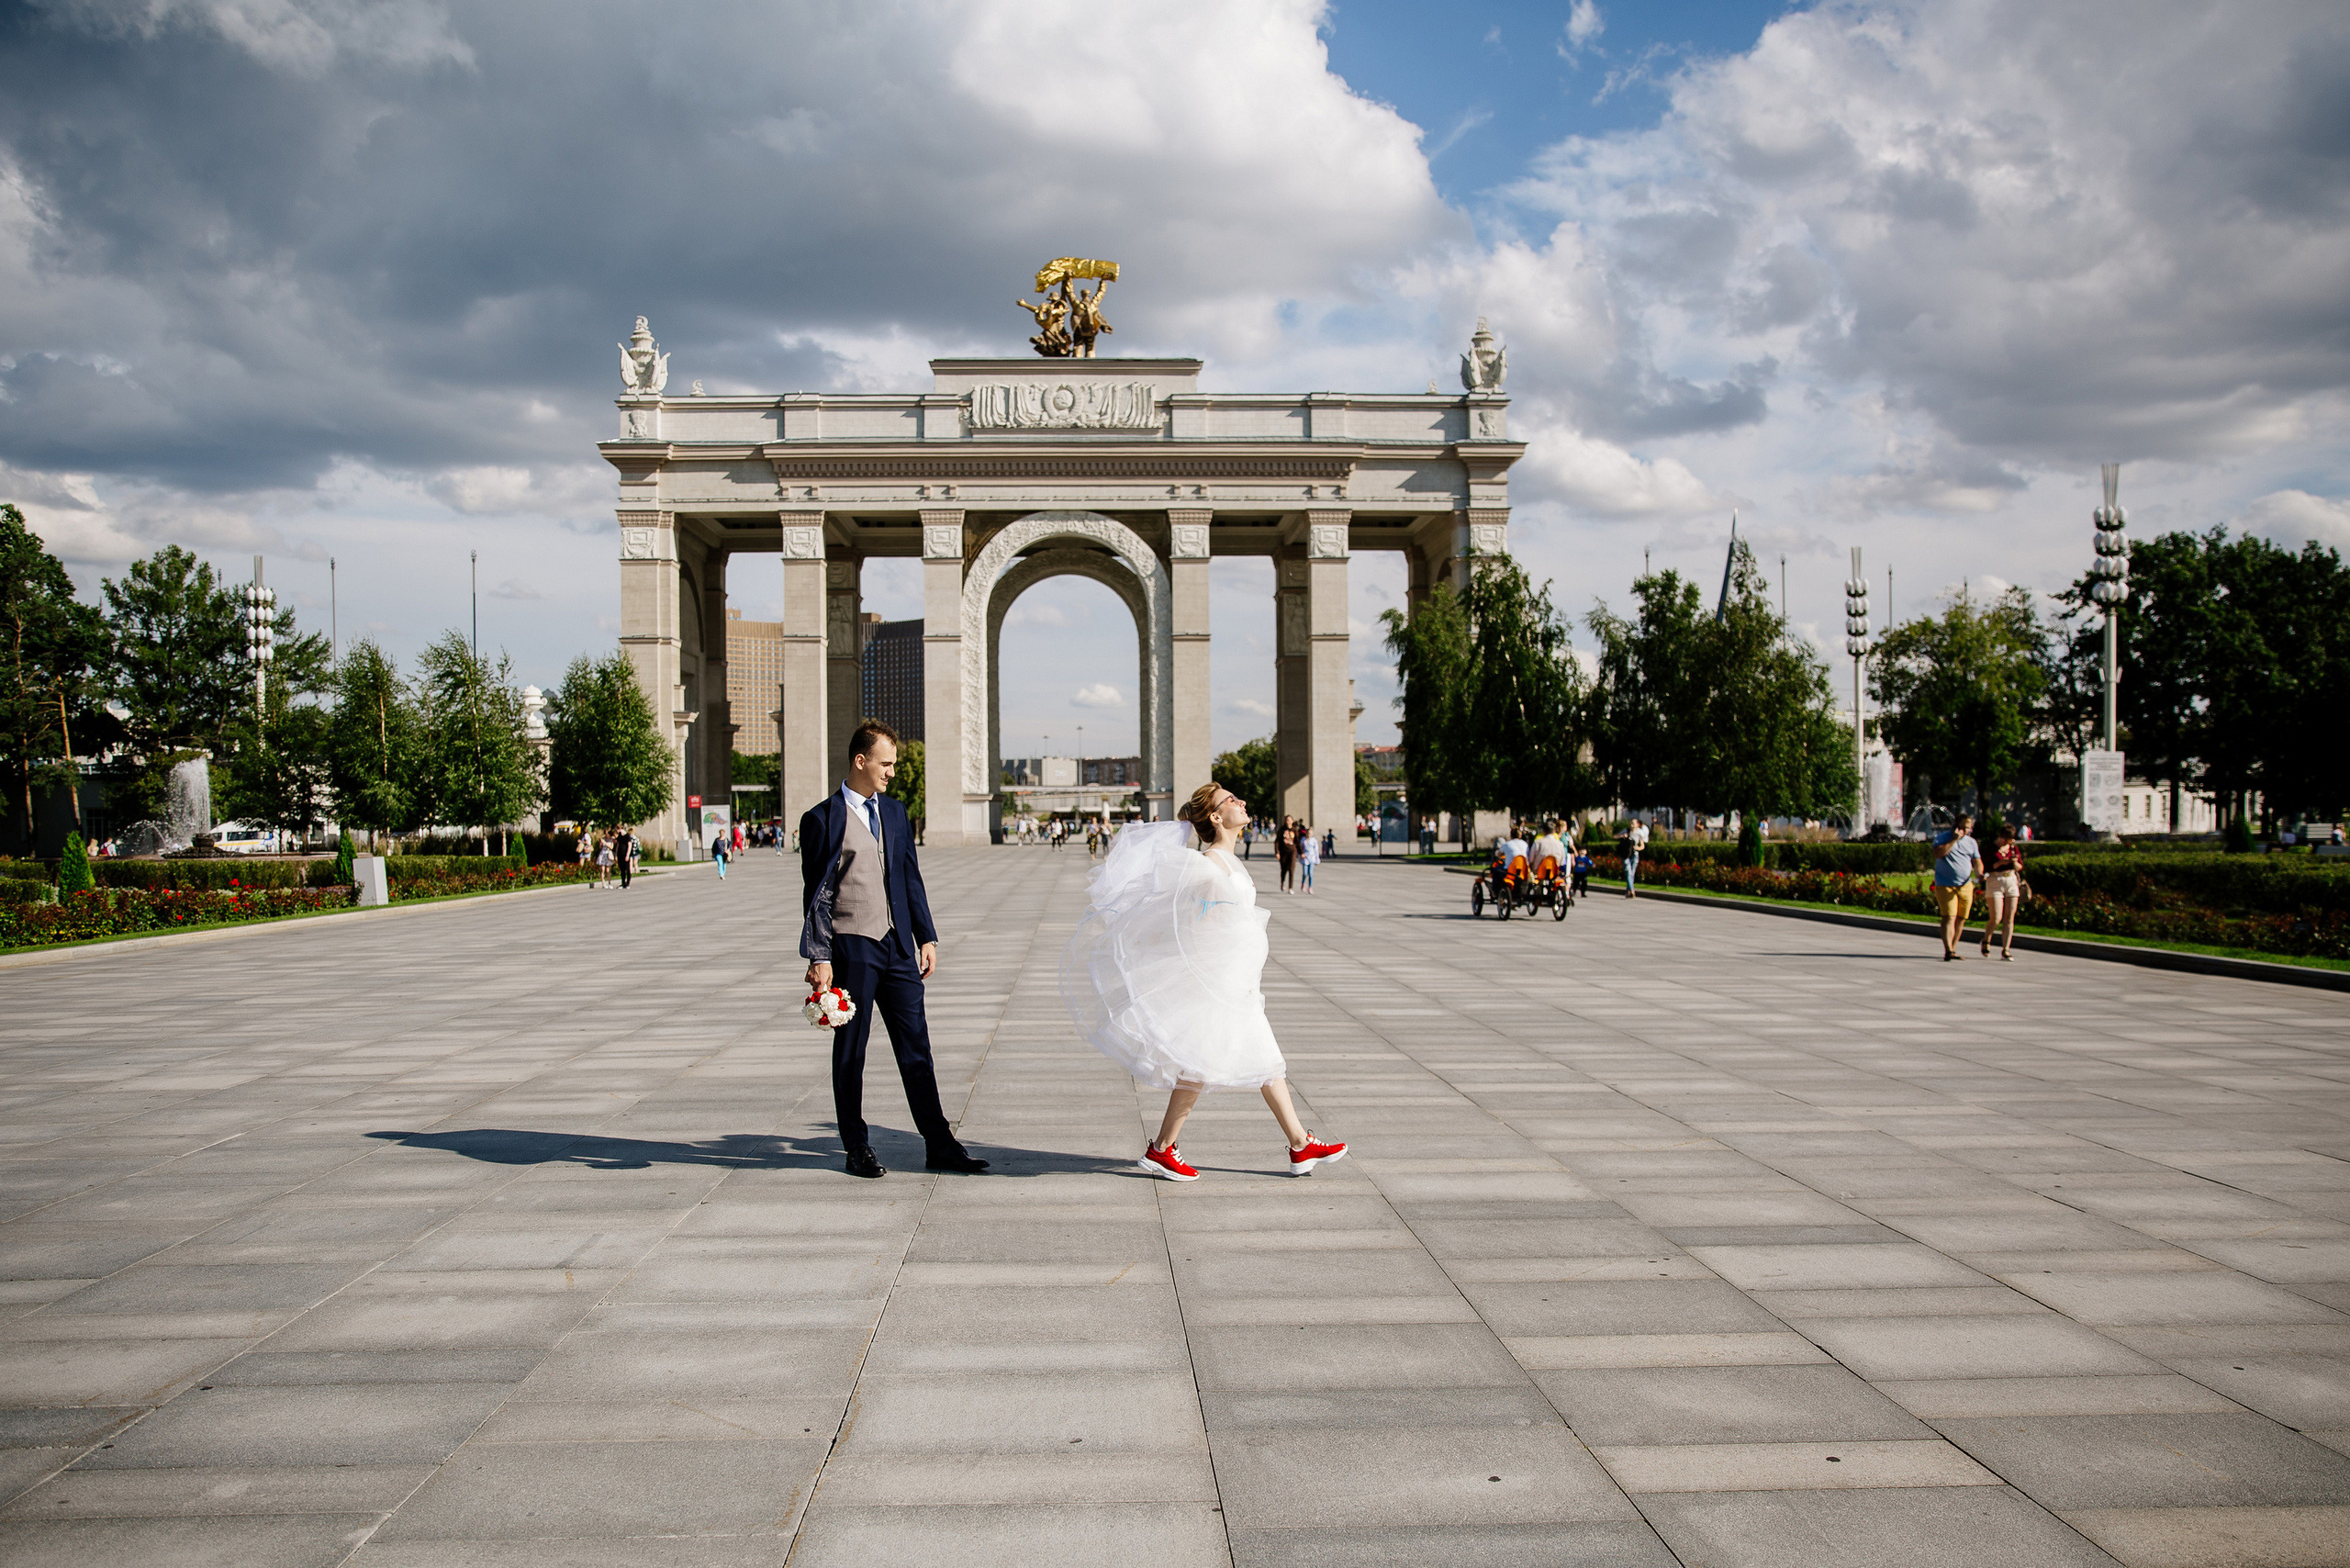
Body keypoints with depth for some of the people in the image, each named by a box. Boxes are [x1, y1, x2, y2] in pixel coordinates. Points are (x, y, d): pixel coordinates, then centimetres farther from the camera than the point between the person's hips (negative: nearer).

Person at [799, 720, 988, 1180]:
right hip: (851, 948, -5)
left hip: (898, 947, 5)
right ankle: (856, 1149, 15)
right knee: (850, 1051, 5)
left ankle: (939, 1144, 10)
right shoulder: (823, 819, -5)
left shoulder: (894, 812, 13)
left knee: (916, 1047, 6)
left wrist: (927, 937, 12)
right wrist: (819, 957, -10)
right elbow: (816, 895, -6)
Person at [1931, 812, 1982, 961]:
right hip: (1946, 886, -5)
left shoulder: (1971, 842, 15)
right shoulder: (1942, 837, 1)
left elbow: (1977, 861, 12)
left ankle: (1953, 949, 17)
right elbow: (1938, 853, -16)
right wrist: (1954, 840, -16)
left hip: (1966, 886, 5)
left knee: (1961, 919, 6)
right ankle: (1948, 951, -24)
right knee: (1949, 917, -16)